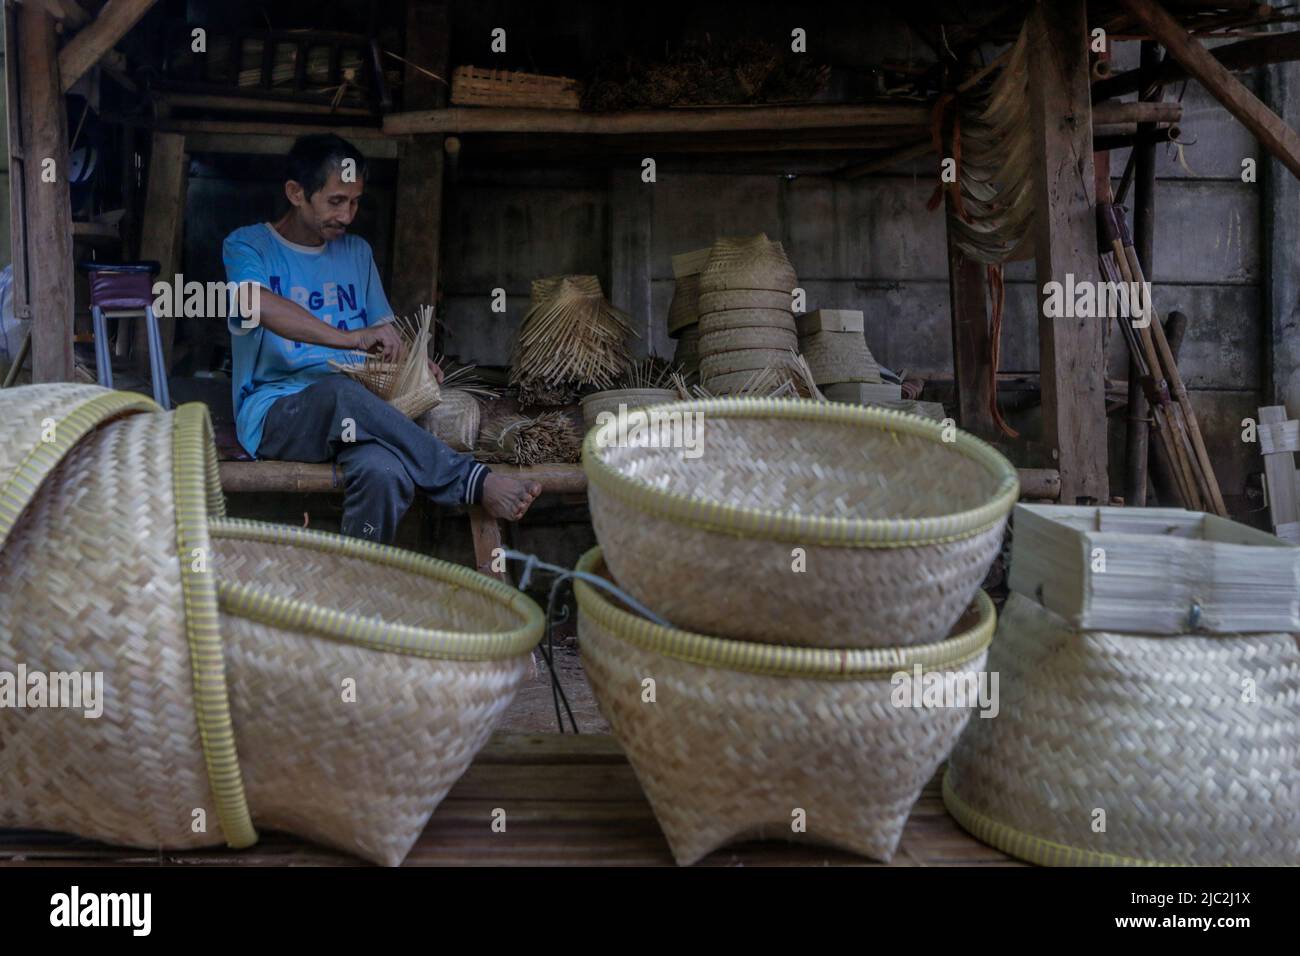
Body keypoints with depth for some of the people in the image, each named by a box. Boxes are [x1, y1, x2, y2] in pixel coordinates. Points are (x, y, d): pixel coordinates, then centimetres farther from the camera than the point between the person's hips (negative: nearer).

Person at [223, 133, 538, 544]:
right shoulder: (248, 245, 2)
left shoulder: (357, 252, 18)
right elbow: (259, 305, -21)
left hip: (352, 412, 3)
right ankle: (470, 479, -33)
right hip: (272, 413, -3)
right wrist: (352, 338, -30)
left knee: (385, 473, -36)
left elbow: (382, 329, 23)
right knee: (340, 391, -40)